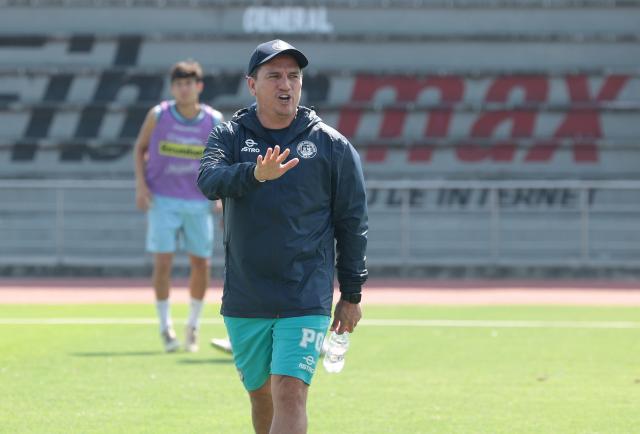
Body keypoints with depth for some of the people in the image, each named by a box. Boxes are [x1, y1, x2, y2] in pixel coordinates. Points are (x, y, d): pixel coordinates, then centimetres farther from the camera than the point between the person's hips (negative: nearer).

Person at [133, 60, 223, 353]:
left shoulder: (214, 122, -3)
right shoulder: (158, 116, -5)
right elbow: (140, 148, 7)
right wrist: (141, 184, -4)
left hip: (198, 202, 2)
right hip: (162, 200, -2)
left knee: (201, 264, 4)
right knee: (163, 262, -9)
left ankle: (193, 326, 23)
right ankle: (165, 328, 2)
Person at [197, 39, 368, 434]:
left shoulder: (333, 146, 1)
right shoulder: (229, 137, 4)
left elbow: (352, 223, 6)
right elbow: (209, 179, -18)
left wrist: (351, 295, 5)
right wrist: (254, 175, -38)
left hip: (306, 301, -3)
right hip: (244, 302, 3)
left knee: (290, 395, -15)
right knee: (261, 396, 13)